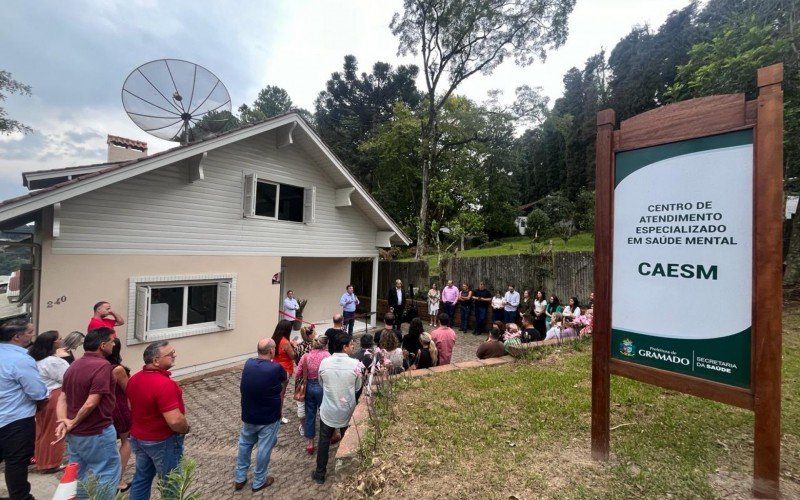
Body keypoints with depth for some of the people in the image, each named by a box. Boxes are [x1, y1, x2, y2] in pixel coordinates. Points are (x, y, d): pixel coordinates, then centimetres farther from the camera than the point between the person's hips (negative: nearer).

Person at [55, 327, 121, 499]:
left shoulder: (74, 365, 7)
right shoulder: (103, 366, -23)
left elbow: (63, 398, 5)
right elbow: (91, 403, -25)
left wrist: (63, 421, -7)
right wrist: (73, 423, -8)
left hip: (74, 434, 9)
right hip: (97, 433, -9)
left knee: (77, 475, 23)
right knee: (108, 474, 6)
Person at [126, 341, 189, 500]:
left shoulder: (134, 378, -4)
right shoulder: (165, 384, -32)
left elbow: (132, 407, 12)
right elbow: (175, 420, -34)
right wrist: (186, 428, -14)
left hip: (138, 437, 8)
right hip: (163, 441, -8)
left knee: (142, 477, 24)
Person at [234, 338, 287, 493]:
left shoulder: (248, 364, -10)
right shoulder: (276, 368, -24)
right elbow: (286, 380, -1)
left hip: (248, 416, 5)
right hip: (269, 418, -4)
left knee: (244, 444, 25)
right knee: (264, 449, 14)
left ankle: (239, 478, 37)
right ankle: (259, 482, 30)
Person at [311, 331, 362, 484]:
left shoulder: (324, 362, -14)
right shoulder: (355, 364, -20)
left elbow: (321, 384, 2)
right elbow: (357, 387, -5)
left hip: (328, 411, 1)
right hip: (347, 411, 0)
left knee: (324, 441, 19)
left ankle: (320, 473, 33)